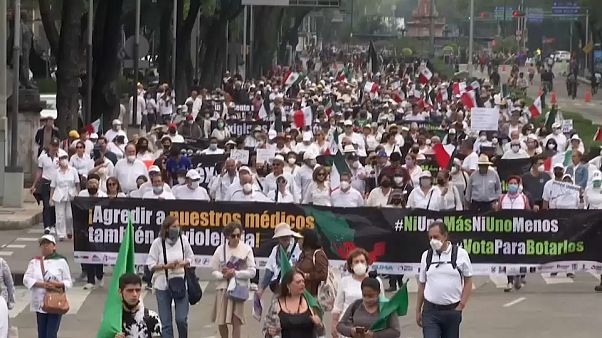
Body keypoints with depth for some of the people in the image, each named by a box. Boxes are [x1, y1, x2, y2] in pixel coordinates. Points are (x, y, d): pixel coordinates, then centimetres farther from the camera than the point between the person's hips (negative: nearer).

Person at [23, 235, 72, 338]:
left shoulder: (61, 262, 1)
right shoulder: (34, 262, 8)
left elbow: (68, 282, 3)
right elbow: (26, 279, -3)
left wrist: (58, 284, -19)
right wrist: (41, 284, -19)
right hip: (40, 303, 3)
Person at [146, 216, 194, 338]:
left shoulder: (183, 240, -1)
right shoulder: (158, 243, -7)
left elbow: (190, 258, 10)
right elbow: (151, 265, -4)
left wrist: (183, 263, -10)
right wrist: (166, 266, -18)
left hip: (180, 283, 1)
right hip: (163, 285, -1)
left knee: (181, 319, -6)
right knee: (166, 322, 3)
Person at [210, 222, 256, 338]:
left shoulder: (246, 249, -4)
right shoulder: (221, 249, 1)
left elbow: (252, 272, -4)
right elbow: (214, 271, 5)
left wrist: (235, 273, -14)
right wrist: (223, 275, -15)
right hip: (223, 288, 2)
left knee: (236, 321, -7)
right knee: (221, 322, 5)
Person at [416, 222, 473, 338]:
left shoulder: (460, 254, -3)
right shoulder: (426, 255, 5)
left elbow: (468, 281, 2)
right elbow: (422, 284, 11)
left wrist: (461, 306, -6)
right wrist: (418, 311, 11)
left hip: (452, 310, -1)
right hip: (430, 311, 1)